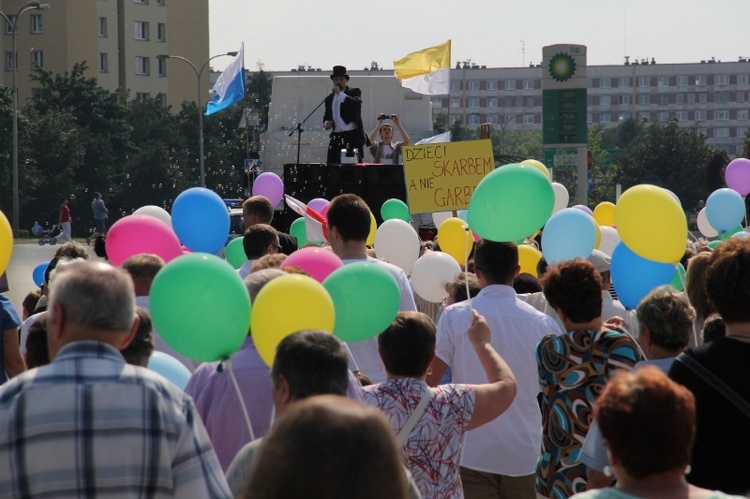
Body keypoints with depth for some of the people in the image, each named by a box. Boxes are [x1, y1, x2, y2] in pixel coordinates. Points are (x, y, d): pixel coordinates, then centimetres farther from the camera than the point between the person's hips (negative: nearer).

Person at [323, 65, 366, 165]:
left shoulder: (354, 92, 3)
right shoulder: (330, 98, 17)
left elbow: (356, 103, -18)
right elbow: (326, 116, 26)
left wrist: (340, 93, -19)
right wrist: (326, 123, 2)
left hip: (352, 136, -4)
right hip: (336, 137, 5)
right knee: (330, 164, -3)